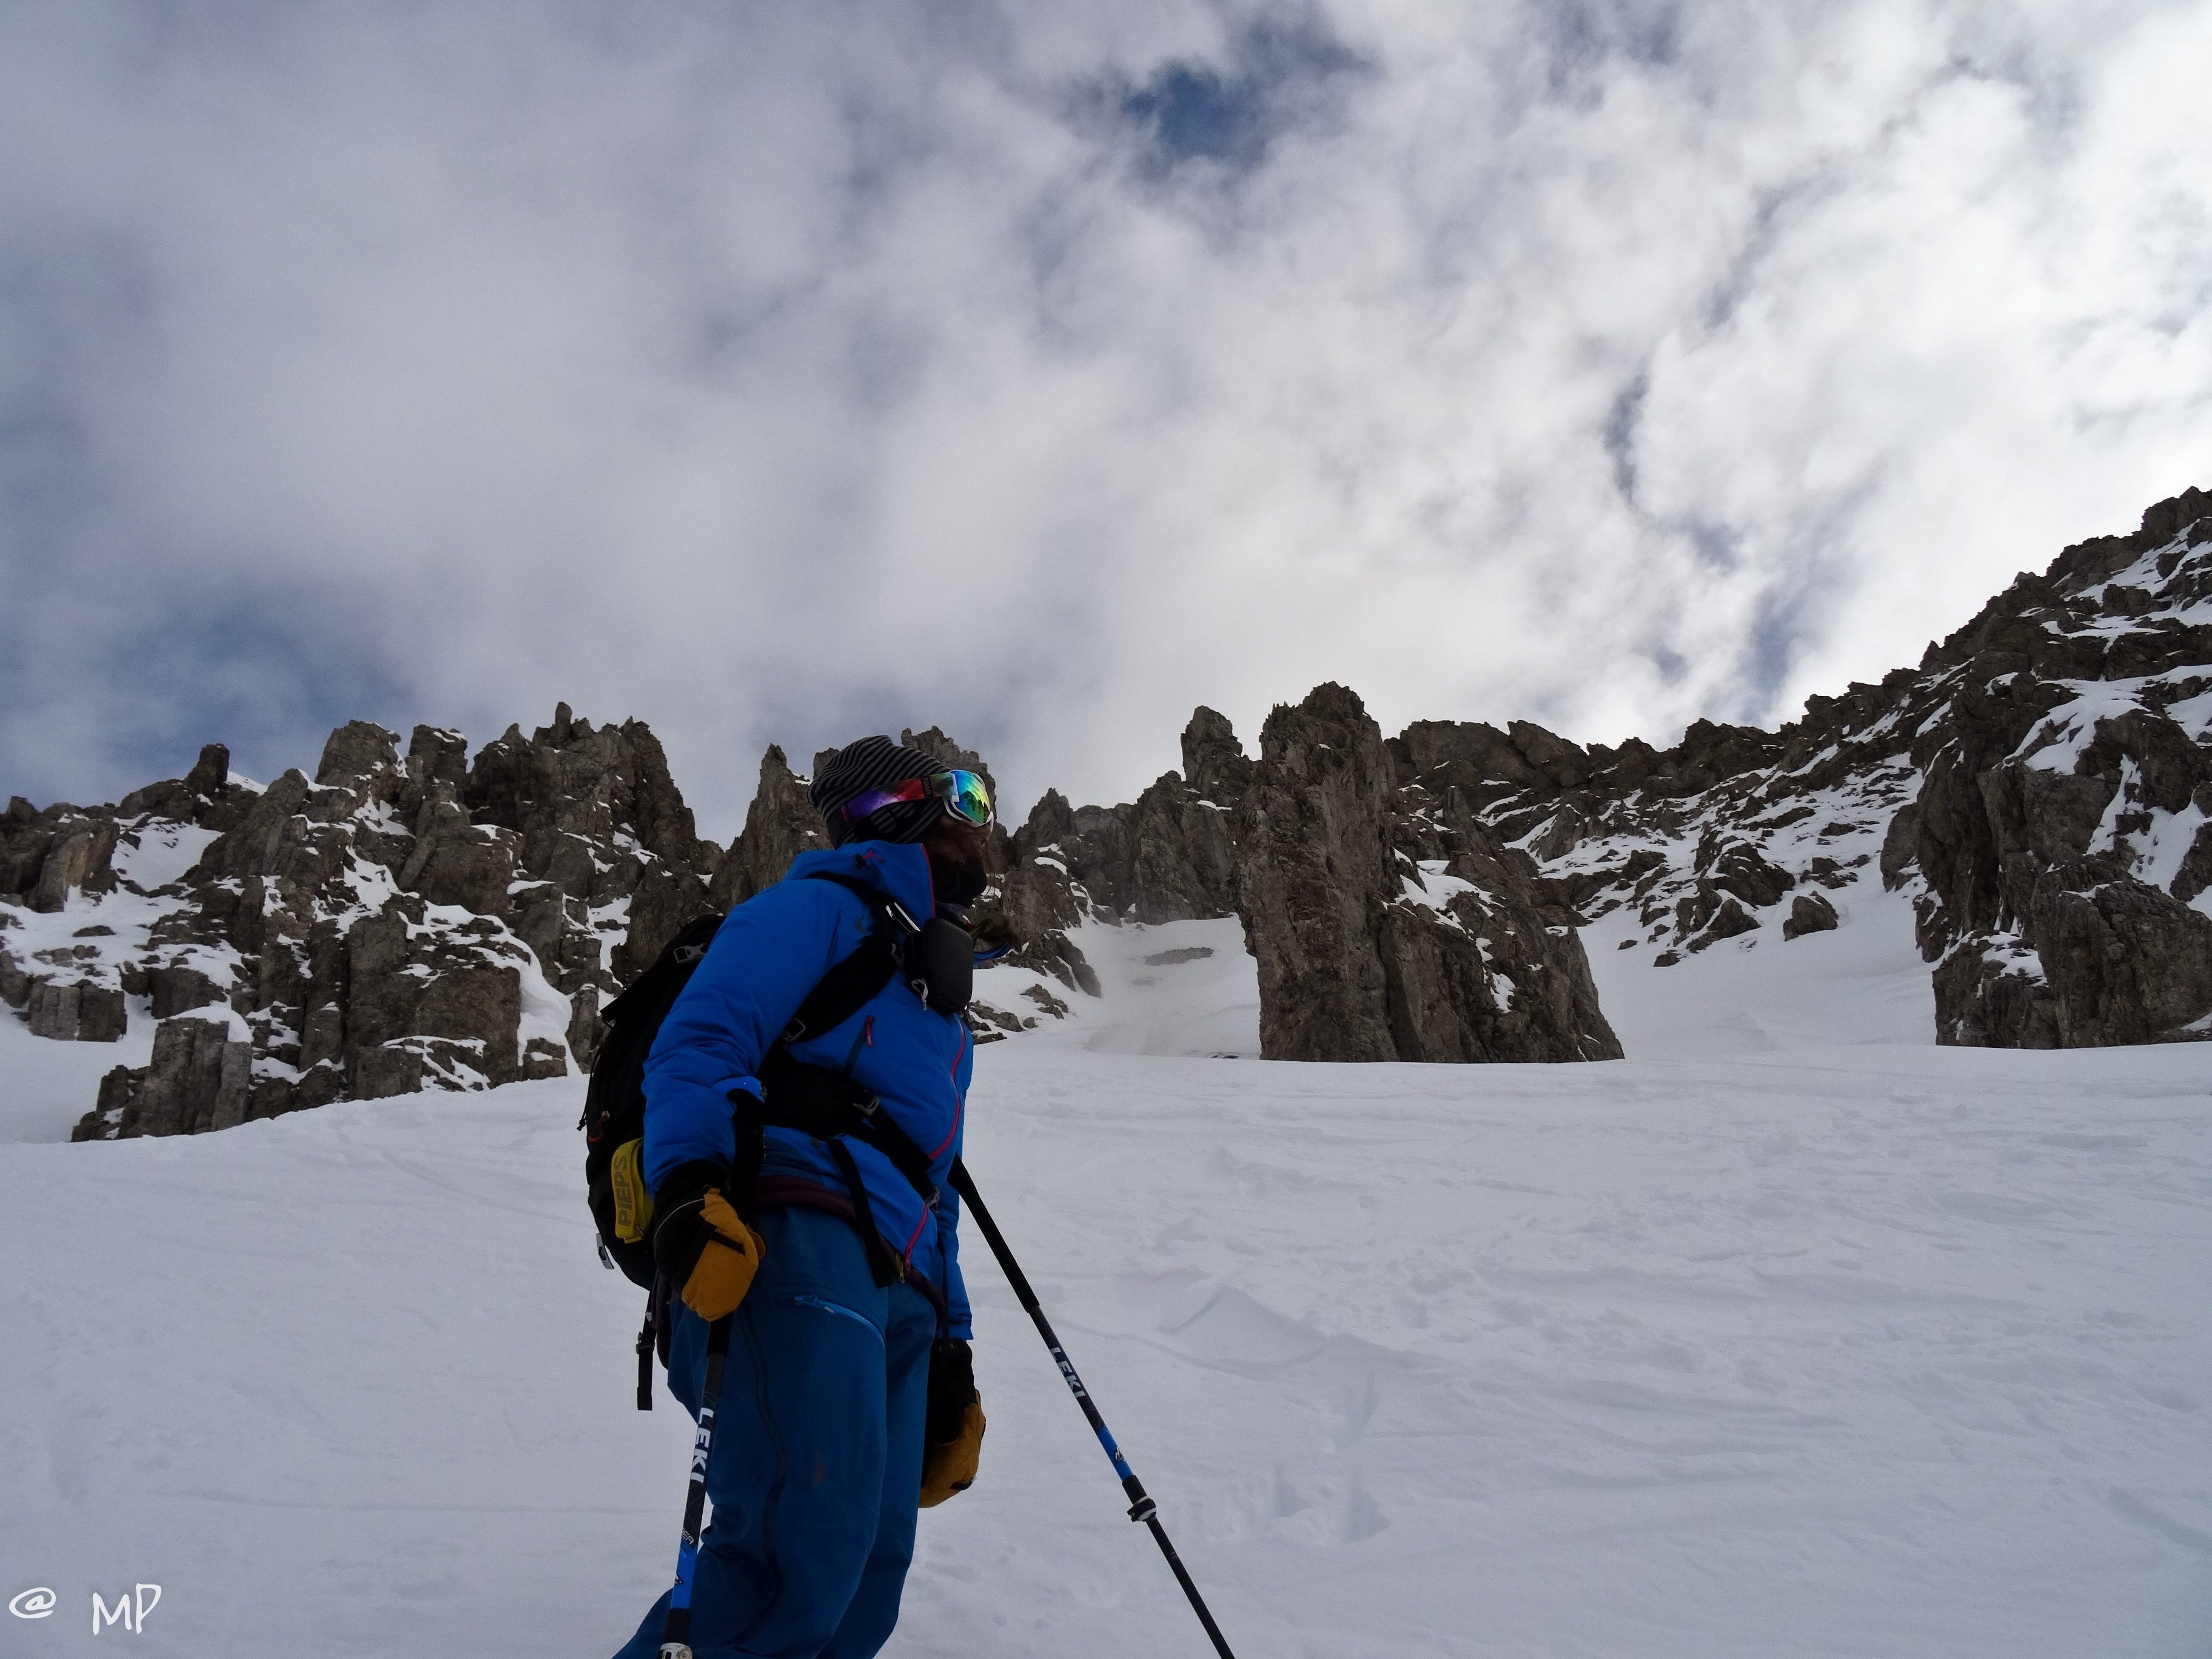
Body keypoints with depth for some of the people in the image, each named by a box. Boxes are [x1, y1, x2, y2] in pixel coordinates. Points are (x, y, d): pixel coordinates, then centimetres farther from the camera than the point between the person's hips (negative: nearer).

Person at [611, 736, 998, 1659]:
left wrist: (950, 1353, 29)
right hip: (791, 1238, -8)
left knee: (867, 1570, -2)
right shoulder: (823, 908, 9)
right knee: (809, 1547, -24)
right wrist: (687, 1183, -26)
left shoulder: (944, 1015, 35)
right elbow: (698, 1039, -8)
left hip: (898, 1296, 8)